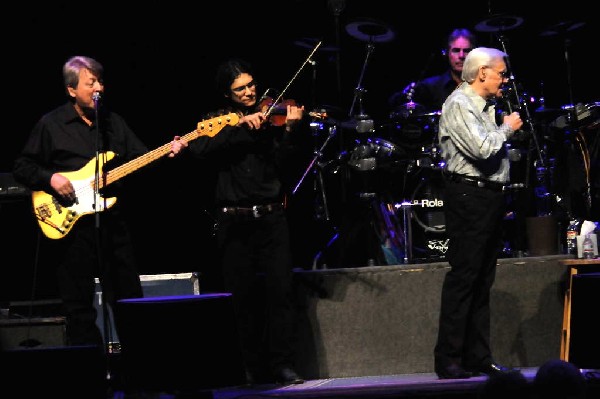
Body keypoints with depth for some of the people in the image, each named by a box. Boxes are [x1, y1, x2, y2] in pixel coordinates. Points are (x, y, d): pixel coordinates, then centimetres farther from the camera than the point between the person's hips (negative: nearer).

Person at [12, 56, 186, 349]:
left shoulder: (113, 122, 12)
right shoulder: (51, 125, -1)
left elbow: (141, 158, 9)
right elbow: (21, 167, 1)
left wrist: (166, 153, -9)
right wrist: (50, 179, -16)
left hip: (112, 221, 4)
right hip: (70, 225, -4)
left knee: (129, 297, 7)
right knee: (79, 307, 1)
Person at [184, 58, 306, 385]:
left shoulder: (270, 116, 7)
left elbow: (281, 163, -4)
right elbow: (198, 149, -11)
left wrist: (289, 129, -20)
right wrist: (239, 125, -18)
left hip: (271, 217, -1)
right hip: (233, 221, 1)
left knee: (280, 290, -10)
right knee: (243, 297, 1)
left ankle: (282, 365, -8)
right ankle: (254, 368, 8)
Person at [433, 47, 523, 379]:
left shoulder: (485, 106, 18)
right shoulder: (458, 104, -11)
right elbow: (482, 149, -21)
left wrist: (502, 123, 14)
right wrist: (507, 128, -9)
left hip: (490, 196, 10)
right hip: (468, 195, -10)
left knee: (483, 280, 10)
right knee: (463, 277, -9)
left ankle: (479, 357, 15)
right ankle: (448, 360, -7)